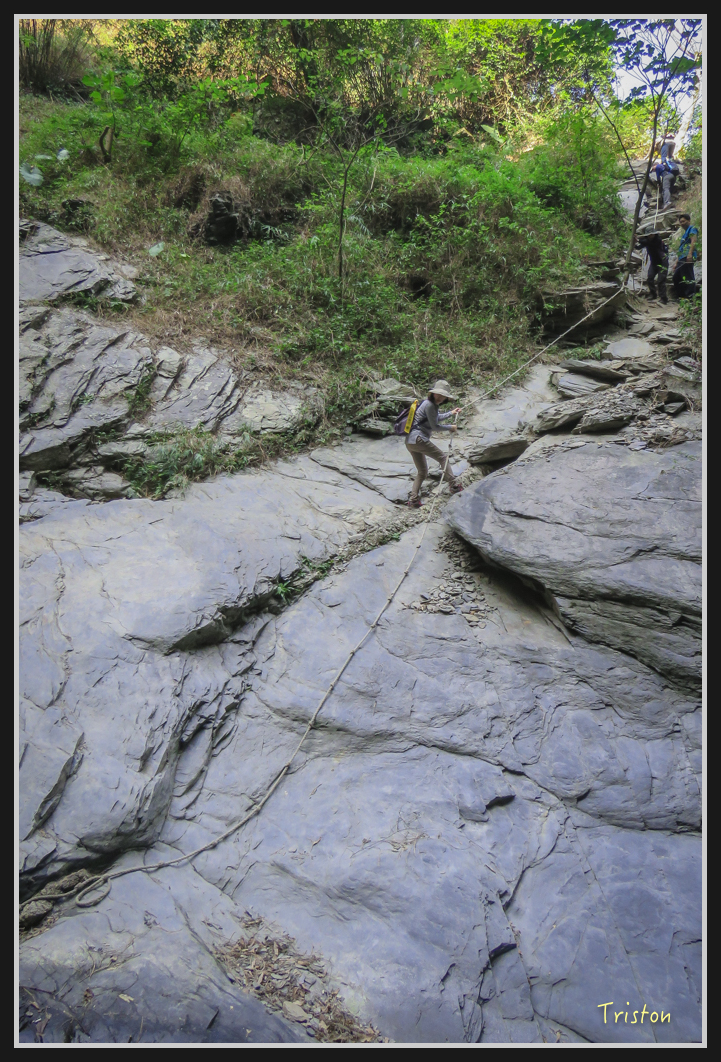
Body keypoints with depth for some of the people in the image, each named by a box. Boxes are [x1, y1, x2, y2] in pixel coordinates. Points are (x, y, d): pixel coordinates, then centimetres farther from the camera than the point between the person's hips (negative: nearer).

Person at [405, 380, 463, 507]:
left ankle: (413, 499, 7)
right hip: (418, 439, -10)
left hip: (409, 442, 10)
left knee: (422, 472, 15)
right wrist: (450, 427, 4)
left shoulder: (430, 404, 19)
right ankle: (455, 486, 1)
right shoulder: (429, 405, -11)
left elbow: (436, 418, 38)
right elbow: (435, 427, -9)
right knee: (442, 457, 1)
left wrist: (451, 413, 46)